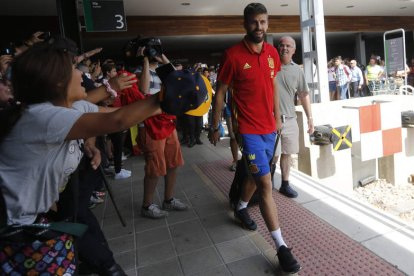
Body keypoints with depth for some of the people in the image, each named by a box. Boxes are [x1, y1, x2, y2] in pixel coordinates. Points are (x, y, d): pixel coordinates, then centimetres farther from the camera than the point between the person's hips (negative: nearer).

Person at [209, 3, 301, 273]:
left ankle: (241, 208, 49)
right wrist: (215, 126, -1)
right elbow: (220, 92, -5)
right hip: (249, 129, -6)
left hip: (270, 127, 7)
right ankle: (282, 247, 3)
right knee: (266, 184, -7)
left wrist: (277, 116, 17)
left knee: (255, 174, 21)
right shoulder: (233, 55, -11)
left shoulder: (272, 52, 6)